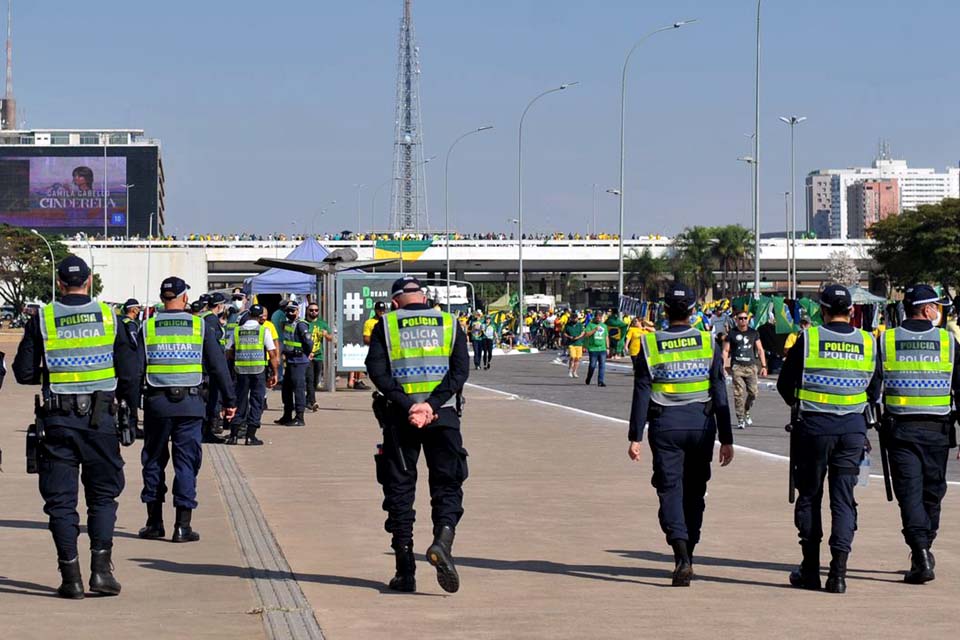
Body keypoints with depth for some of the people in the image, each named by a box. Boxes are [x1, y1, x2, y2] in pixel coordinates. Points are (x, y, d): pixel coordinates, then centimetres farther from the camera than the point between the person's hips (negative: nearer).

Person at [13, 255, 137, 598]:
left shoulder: (42, 319, -2)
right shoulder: (107, 315, 0)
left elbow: (23, 372, -1)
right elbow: (128, 371, 1)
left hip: (58, 420, 0)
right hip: (100, 418, 1)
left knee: (60, 498, 6)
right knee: (103, 493, 12)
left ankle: (71, 577, 3)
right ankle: (101, 568, 0)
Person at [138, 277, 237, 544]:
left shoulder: (148, 327, 2)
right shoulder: (200, 326, 1)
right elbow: (218, 366, 2)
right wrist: (229, 400, 9)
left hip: (156, 402, 1)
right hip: (190, 403, -1)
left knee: (154, 461, 12)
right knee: (186, 462, 3)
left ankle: (154, 523, 14)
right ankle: (183, 526, -2)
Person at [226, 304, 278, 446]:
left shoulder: (237, 331, 5)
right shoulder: (264, 330, -2)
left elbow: (228, 354, 5)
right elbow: (272, 355, -4)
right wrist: (274, 373, 3)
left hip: (241, 370, 3)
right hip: (259, 370, -3)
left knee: (240, 401, 12)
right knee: (256, 402, 5)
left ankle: (233, 435, 8)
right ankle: (250, 436, 2)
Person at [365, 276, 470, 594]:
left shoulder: (386, 326, 6)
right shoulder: (449, 323, 9)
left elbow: (377, 370, -7)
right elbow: (460, 369, -3)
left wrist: (407, 406, -12)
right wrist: (431, 405, -12)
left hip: (400, 416, 0)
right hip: (443, 416, 0)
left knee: (400, 491, 8)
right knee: (447, 486, 8)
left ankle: (405, 571, 5)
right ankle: (443, 538, -21)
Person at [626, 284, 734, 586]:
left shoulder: (650, 345, -3)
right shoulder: (708, 343, 0)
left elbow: (641, 395, -5)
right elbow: (720, 395, 0)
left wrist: (635, 437, -1)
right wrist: (726, 439, 3)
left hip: (665, 426, -2)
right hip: (701, 425, 2)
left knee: (670, 490, -1)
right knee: (694, 492, 14)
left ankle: (682, 556, -20)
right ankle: (687, 558, 20)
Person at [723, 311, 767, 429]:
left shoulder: (753, 333, 12)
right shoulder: (731, 333, 4)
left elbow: (760, 349, 14)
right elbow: (725, 351, 5)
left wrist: (763, 366, 6)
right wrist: (723, 366, -5)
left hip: (751, 366, 3)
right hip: (737, 366, -3)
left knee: (754, 392, -4)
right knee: (739, 393, -8)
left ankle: (746, 412, 22)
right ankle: (740, 419, -4)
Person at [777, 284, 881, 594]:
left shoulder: (808, 339, -7)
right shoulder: (868, 343, 1)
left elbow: (784, 384, 0)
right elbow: (874, 391, 10)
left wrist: (798, 404, 20)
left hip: (813, 426, -2)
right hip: (853, 428, 2)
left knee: (810, 495, 10)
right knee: (843, 498, 6)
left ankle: (810, 570, 12)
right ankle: (838, 570, -3)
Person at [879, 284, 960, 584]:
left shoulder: (885, 341, 0)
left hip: (900, 429, 0)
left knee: (909, 493, -2)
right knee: (932, 492, 15)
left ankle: (921, 553, -16)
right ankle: (923, 553, 25)